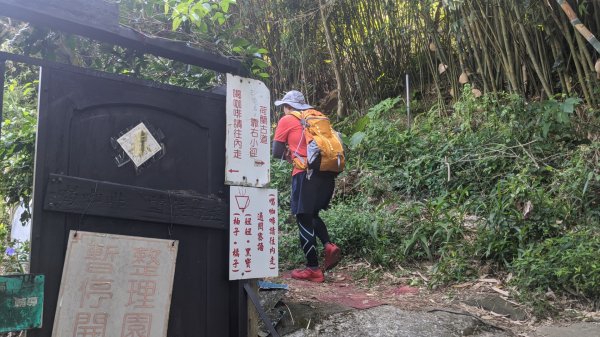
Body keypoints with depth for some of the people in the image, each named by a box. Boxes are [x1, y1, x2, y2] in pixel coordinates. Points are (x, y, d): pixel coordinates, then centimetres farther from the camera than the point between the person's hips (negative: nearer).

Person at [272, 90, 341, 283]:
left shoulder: (287, 120, 5)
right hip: (328, 173, 6)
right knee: (312, 215, 22)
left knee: (304, 219, 2)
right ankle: (329, 246, 1)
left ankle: (313, 269, 2)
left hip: (306, 174, -6)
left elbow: (277, 153, 5)